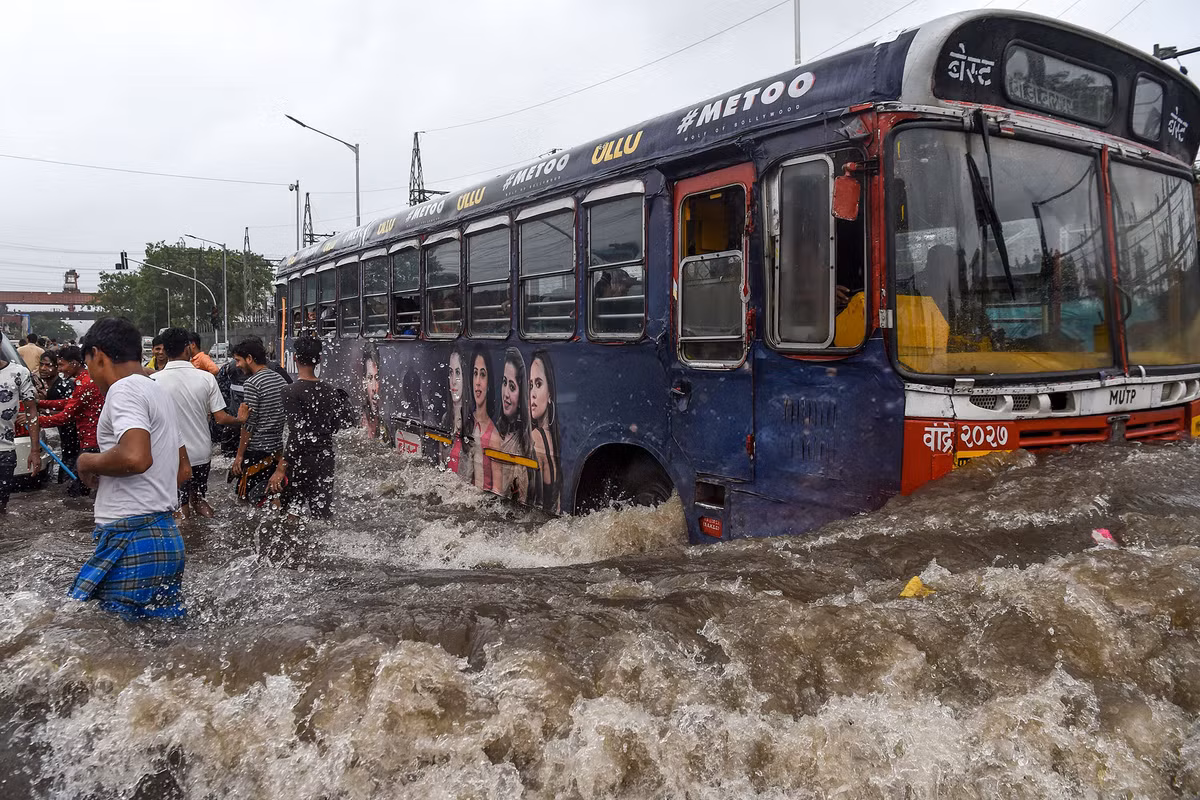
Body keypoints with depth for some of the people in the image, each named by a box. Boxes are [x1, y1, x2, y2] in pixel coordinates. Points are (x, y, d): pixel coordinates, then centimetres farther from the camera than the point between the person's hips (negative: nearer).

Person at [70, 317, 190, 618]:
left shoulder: (125, 389, -10)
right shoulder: (159, 392, 20)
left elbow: (135, 457, -27)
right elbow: (184, 470, 26)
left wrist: (89, 462, -9)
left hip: (132, 539, -10)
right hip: (166, 535, 10)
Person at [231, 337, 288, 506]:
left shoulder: (252, 383, -14)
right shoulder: (279, 379, 9)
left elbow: (249, 424, -14)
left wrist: (239, 455, -8)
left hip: (257, 450, -8)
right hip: (278, 447, 8)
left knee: (246, 495, 2)